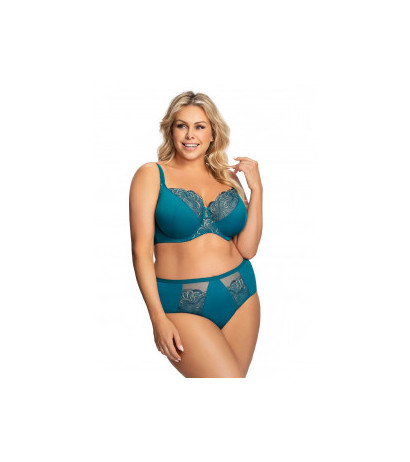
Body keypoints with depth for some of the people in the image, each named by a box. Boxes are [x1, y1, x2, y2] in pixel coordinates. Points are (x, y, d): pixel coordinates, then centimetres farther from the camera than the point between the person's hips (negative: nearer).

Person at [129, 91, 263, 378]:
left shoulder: (228, 177, 11)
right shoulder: (152, 175, 1)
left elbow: (247, 249, 4)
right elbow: (141, 250, -6)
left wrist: (256, 188, -1)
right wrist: (158, 318, -12)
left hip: (240, 298, 5)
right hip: (183, 307, -4)